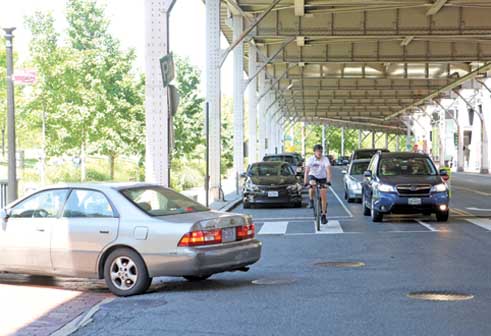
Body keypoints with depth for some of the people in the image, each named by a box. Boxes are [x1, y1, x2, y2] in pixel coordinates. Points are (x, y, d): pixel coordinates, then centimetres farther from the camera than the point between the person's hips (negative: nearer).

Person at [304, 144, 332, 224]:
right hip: (313, 176, 0)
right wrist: (305, 182, -40)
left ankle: (324, 215, 2)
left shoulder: (325, 159, -21)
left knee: (324, 196, -9)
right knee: (312, 185, -34)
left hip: (322, 177, 0)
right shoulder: (310, 159, -20)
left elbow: (328, 170, -30)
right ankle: (311, 201, -7)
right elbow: (306, 171, -28)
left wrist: (328, 181, -44)